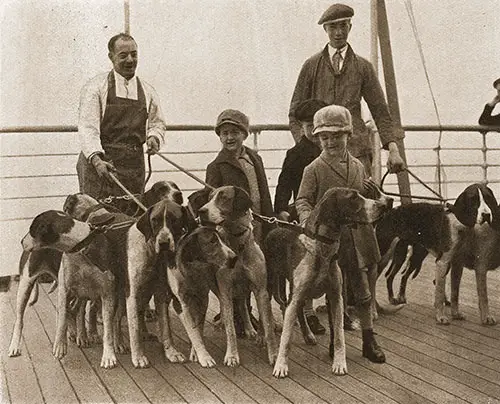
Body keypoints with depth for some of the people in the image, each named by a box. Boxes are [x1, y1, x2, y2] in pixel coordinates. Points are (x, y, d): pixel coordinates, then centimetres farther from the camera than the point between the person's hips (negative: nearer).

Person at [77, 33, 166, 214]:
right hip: (100, 164, -4)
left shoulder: (147, 92, 12)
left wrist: (153, 137, 1)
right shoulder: (95, 87, -1)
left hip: (134, 165, 4)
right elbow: (87, 127, -10)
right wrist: (96, 159, -25)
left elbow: (157, 123, 24)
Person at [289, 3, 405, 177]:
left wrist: (393, 150, 0)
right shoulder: (312, 66, 11)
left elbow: (380, 112, 11)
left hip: (356, 149, 1)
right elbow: (295, 112, 11)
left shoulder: (363, 67, 13)